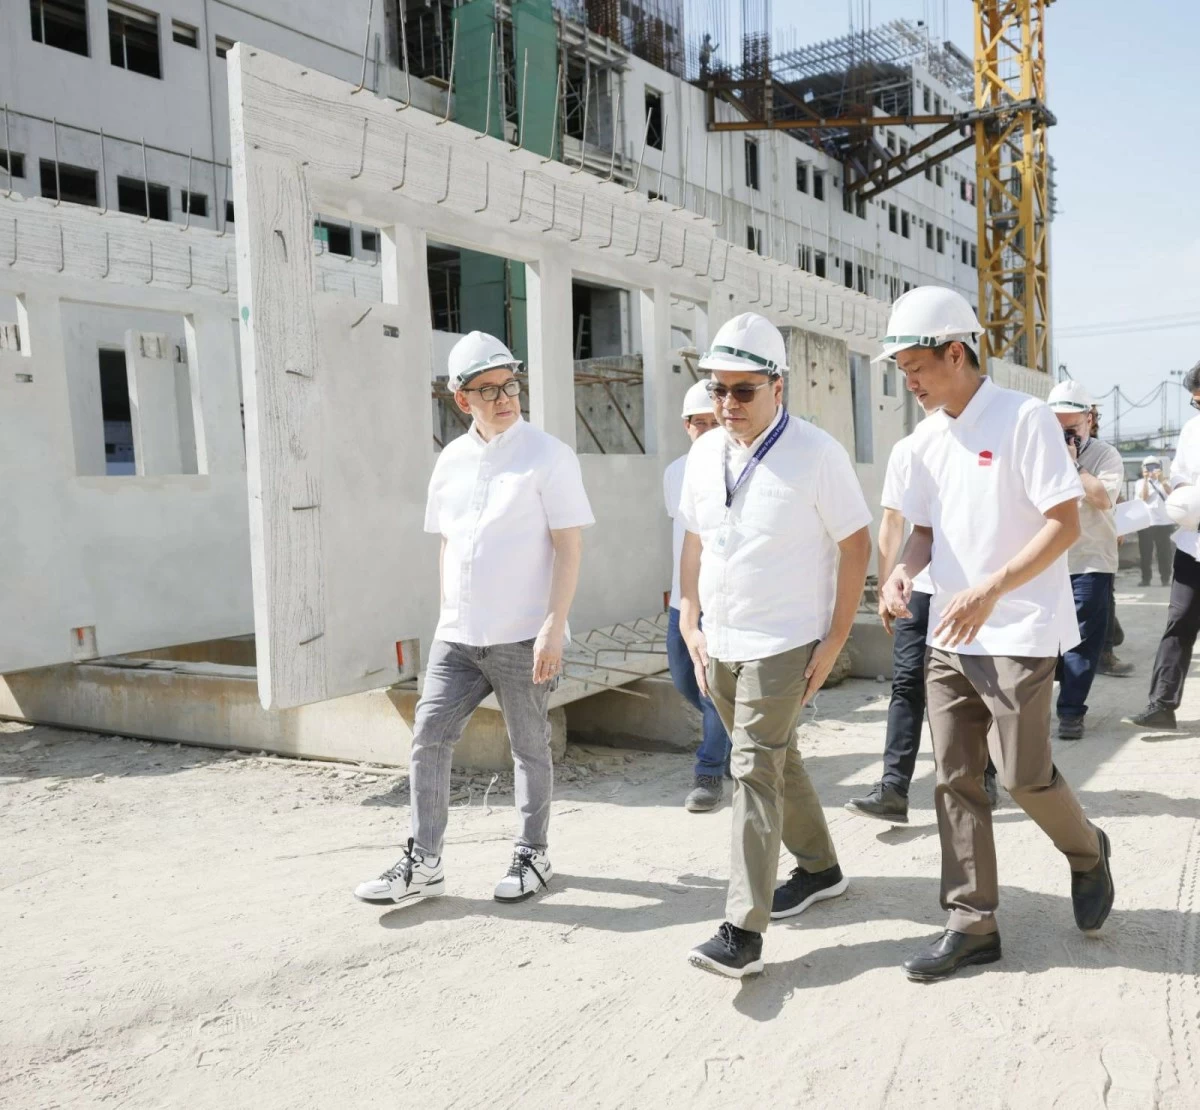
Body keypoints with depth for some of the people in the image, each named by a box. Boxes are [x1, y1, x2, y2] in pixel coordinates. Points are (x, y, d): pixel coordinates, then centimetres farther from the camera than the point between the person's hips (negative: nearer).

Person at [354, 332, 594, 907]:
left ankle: (532, 855, 26)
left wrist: (554, 629, -16)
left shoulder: (547, 455, -8)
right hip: (457, 637, 5)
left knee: (529, 748, 8)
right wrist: (448, 614, 13)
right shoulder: (452, 459, 8)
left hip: (523, 637, -5)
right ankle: (422, 864, 16)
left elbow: (568, 547, -11)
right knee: (429, 737, 4)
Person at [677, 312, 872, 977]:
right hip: (719, 644, 7)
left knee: (756, 771, -10)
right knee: (776, 760, 19)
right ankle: (819, 869, 39)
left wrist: (834, 641, -11)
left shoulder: (815, 453, -12)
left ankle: (744, 931, -6)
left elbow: (856, 545, -9)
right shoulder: (704, 454, 5)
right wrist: (690, 625, 8)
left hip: (782, 644, -6)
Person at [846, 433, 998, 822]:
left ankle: (983, 778, 25)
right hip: (919, 587, 2)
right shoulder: (906, 450, 6)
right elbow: (892, 522, 10)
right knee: (907, 683, -3)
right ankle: (893, 788, -4)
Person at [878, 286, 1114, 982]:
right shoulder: (928, 438, 9)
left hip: (1019, 633, -6)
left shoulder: (1024, 418, -11)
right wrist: (905, 570, -5)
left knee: (1023, 773, -1)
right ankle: (972, 924, 16)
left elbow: (1066, 524, -15)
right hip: (949, 637, 7)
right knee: (956, 779, 6)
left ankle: (1087, 853, 31)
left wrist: (989, 590, -24)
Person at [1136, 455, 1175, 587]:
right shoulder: (1140, 482, 7)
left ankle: (1165, 579, 6)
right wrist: (1146, 479, -13)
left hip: (1164, 522, 1)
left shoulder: (1165, 482, 10)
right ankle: (1145, 579, 5)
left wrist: (1161, 480, -24)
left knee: (1164, 552, 2)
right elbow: (1144, 497, -9)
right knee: (1145, 553, 1)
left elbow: (1170, 493, -11)